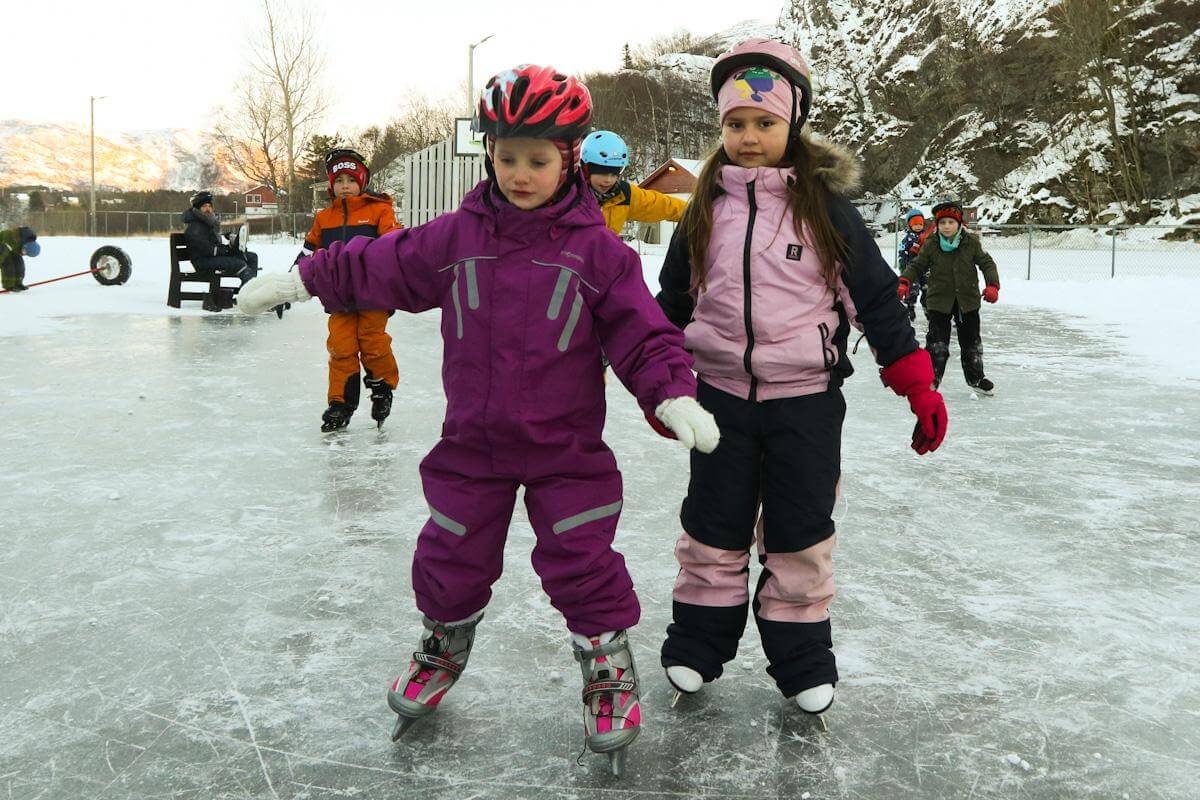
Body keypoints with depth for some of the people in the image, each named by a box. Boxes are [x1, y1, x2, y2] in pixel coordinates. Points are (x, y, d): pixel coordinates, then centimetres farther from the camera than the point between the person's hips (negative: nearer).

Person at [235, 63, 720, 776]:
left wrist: (674, 397, -22)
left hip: (567, 448, -3)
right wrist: (299, 281, 10)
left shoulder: (598, 251, -9)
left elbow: (643, 334, -9)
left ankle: (610, 670, 24)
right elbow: (377, 266, 8)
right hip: (472, 442, 3)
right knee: (450, 558, 13)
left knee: (584, 564, 0)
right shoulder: (455, 237, -2)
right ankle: (443, 651, 42)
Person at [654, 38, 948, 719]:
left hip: (807, 401, -2)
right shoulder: (707, 209, 2)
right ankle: (695, 647, 29)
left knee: (800, 535, 8)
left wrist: (920, 388, -5)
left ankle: (803, 661, 25)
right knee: (713, 529, 12)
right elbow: (672, 301, 12)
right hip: (721, 395, 2)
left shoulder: (825, 205, -5)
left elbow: (877, 297, -3)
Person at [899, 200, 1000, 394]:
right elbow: (916, 265, 0)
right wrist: (904, 282, -17)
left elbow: (986, 263, -2)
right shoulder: (931, 245, -7)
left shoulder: (971, 242, -5)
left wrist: (992, 285, -16)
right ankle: (931, 377, 8)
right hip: (939, 301, -2)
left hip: (967, 300, 2)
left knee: (971, 341, 14)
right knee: (937, 342, -5)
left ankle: (975, 377, 31)